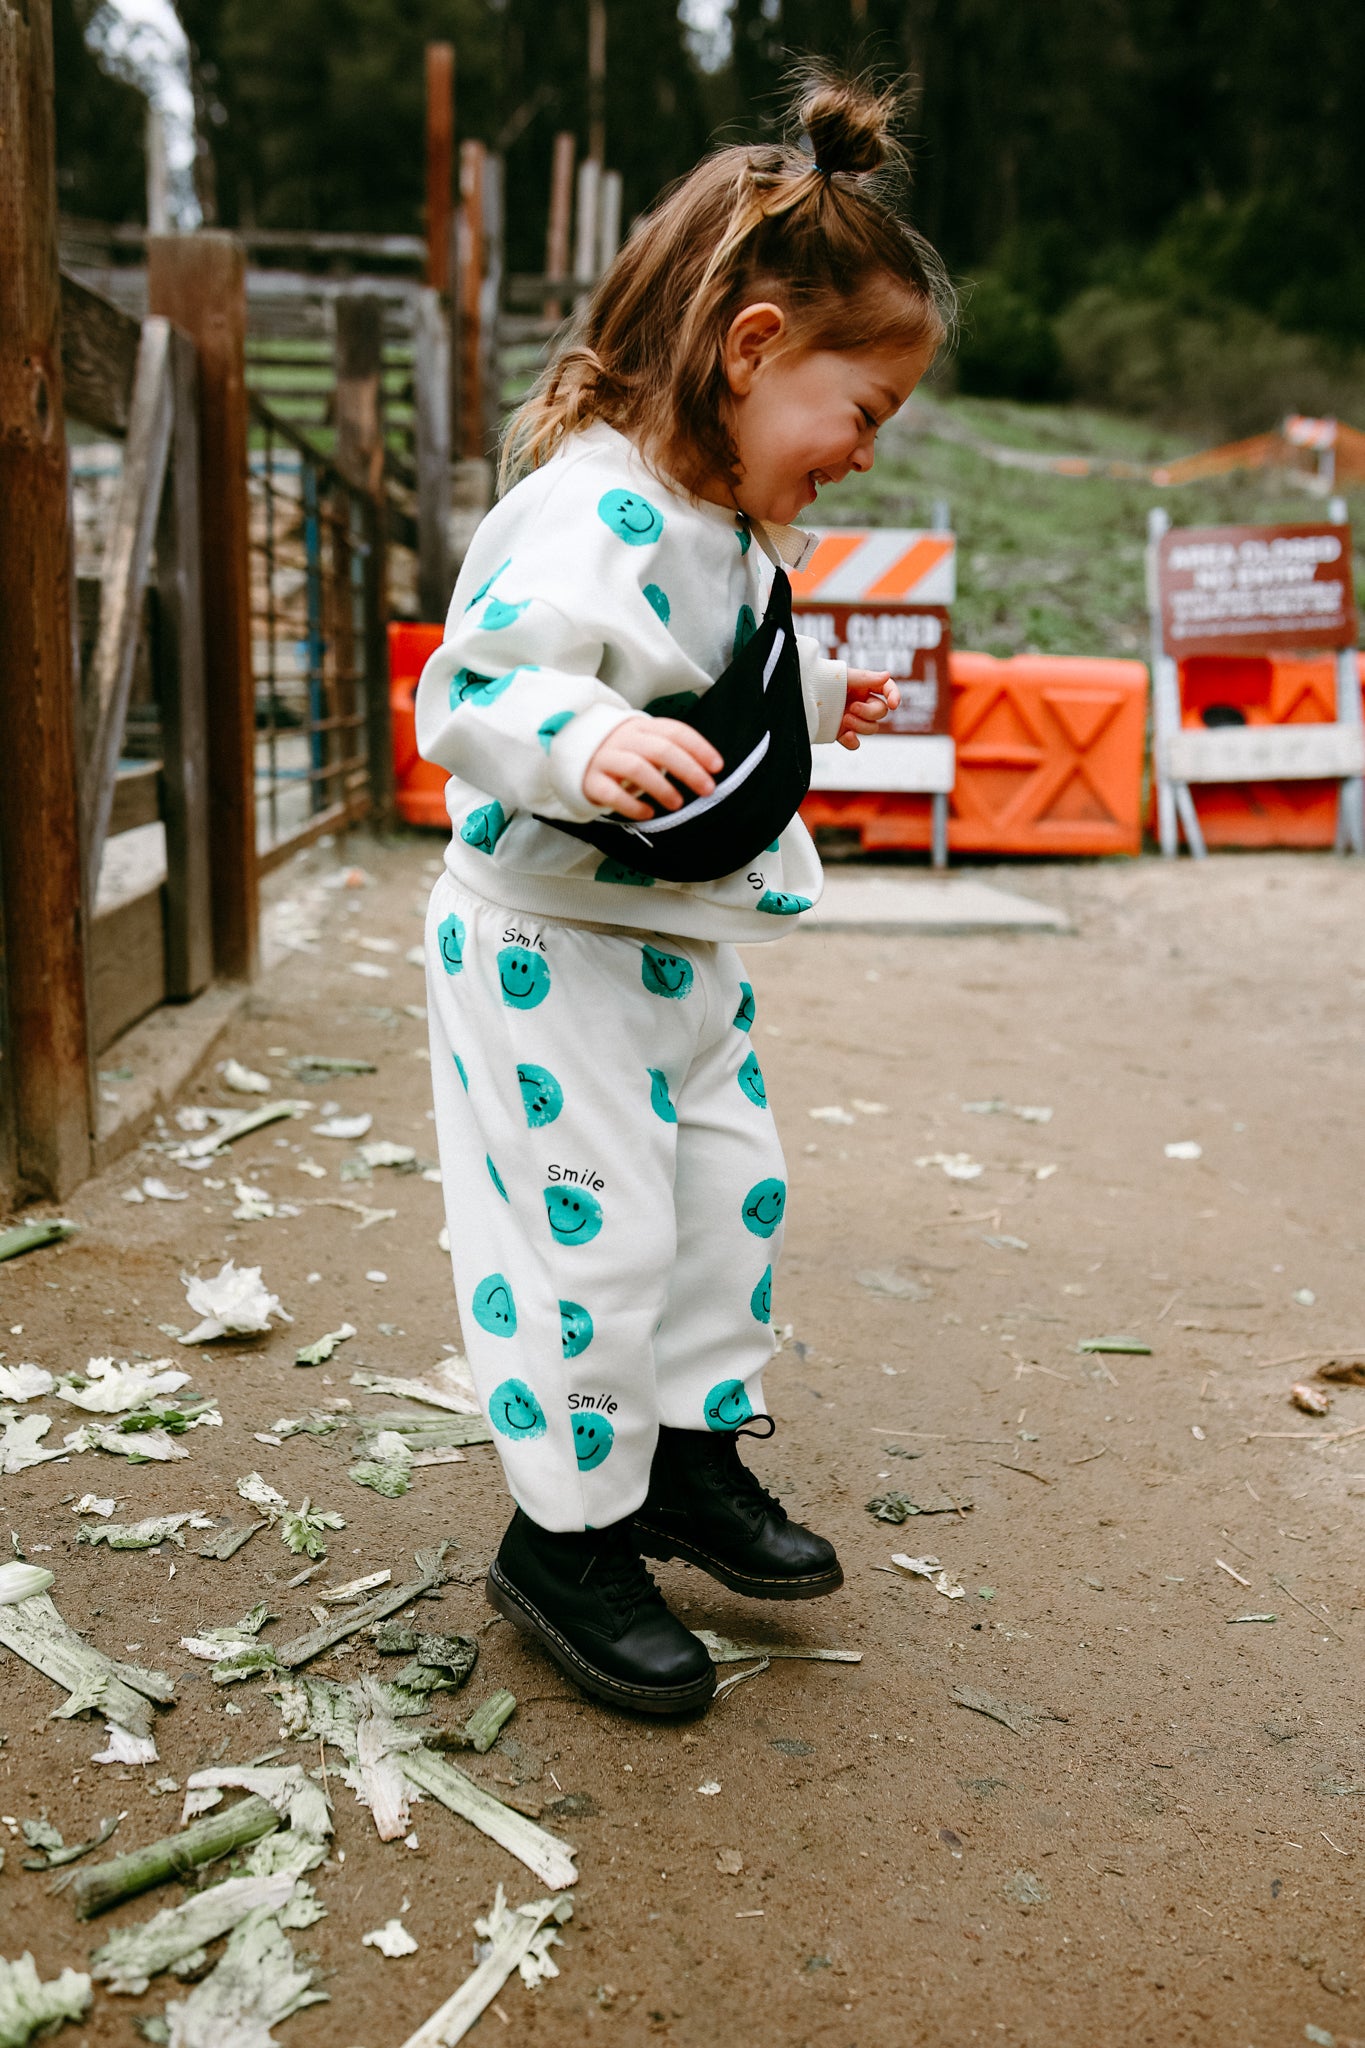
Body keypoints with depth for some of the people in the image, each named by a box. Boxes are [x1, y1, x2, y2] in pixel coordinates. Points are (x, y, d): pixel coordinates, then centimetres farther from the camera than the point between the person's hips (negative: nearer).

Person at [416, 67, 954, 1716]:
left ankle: (692, 1455, 35)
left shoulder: (734, 527, 10)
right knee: (595, 1236, -3)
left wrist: (821, 701, 22)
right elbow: (469, 696, -32)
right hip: (550, 951, -10)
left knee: (733, 1195, 16)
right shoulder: (592, 516, -22)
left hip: (686, 950, 10)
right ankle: (566, 1533, 16)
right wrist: (588, 747, -48)